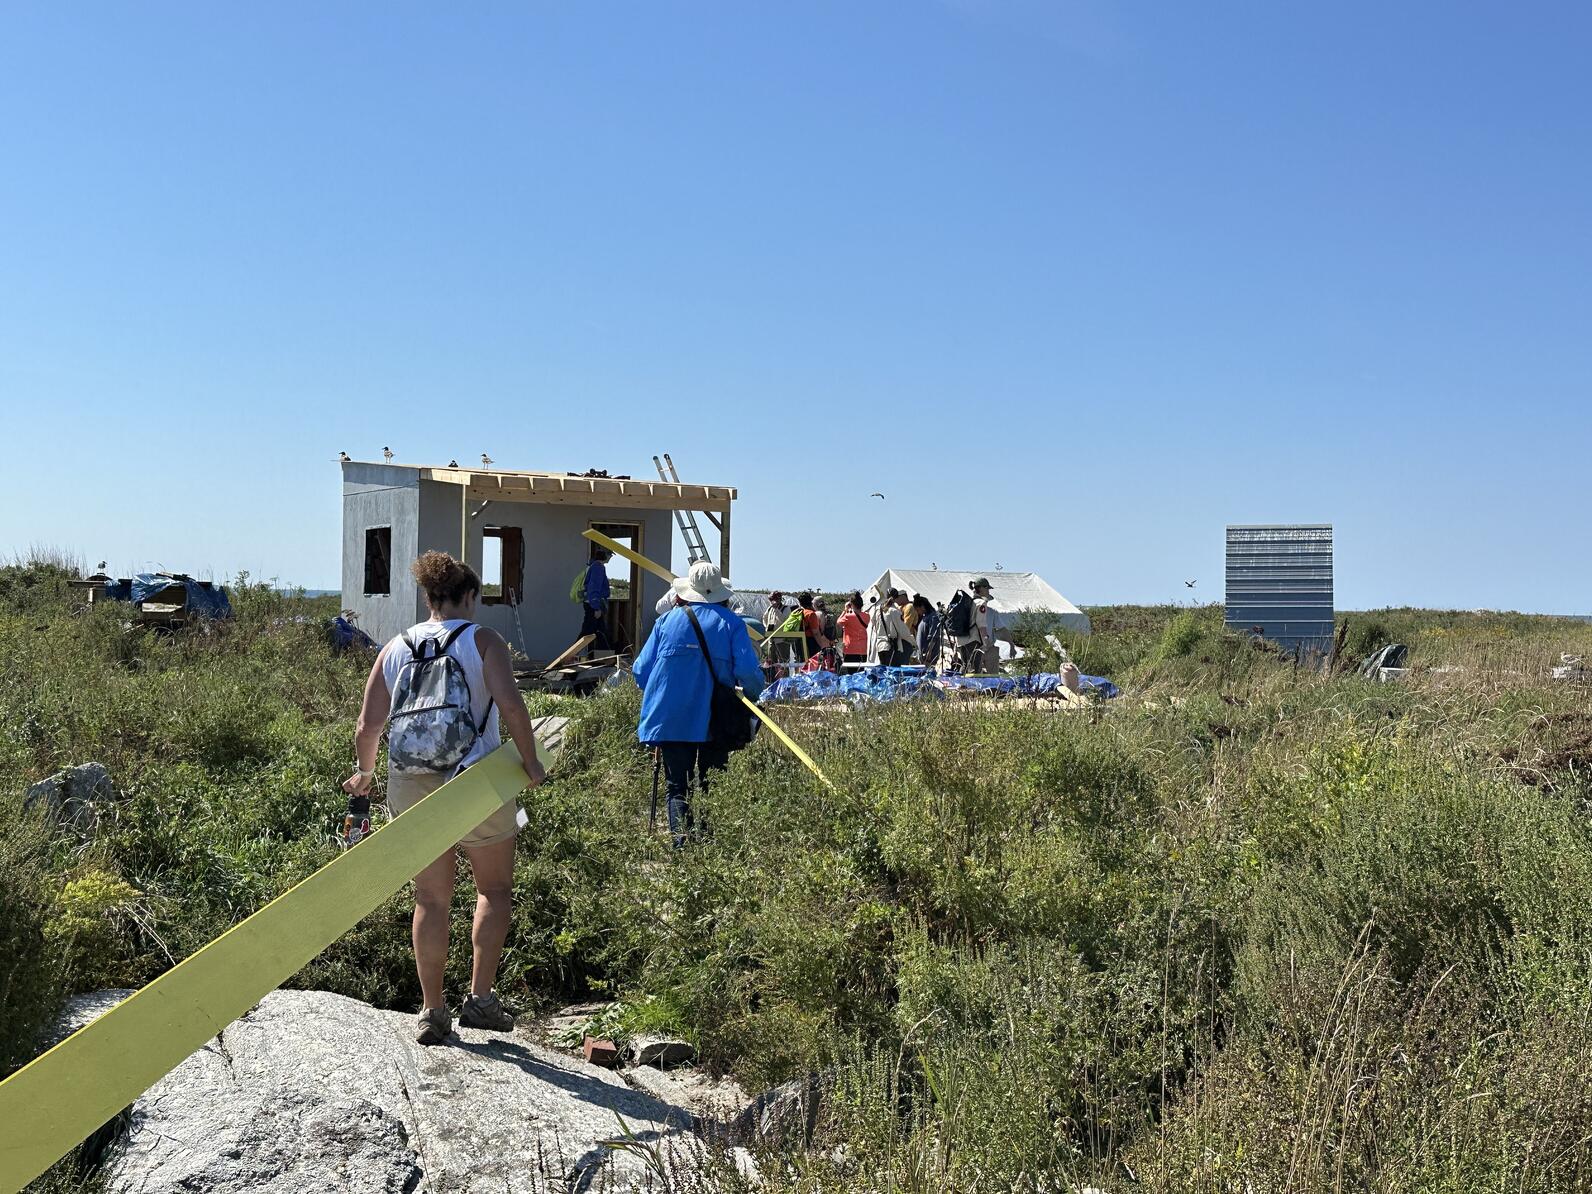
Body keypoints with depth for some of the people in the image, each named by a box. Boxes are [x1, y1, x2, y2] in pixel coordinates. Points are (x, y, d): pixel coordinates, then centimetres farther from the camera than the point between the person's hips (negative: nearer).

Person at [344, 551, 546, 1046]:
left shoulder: (394, 649, 8)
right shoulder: (483, 641, -4)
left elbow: (368, 728, 5)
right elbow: (510, 704, -18)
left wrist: (364, 773, 21)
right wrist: (531, 764, -7)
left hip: (412, 787, 4)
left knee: (432, 900, 13)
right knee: (495, 889, 15)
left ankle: (432, 1010, 17)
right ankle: (481, 997, 11)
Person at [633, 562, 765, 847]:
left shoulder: (668, 620, 5)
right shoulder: (731, 623, 0)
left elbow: (641, 671, 5)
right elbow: (749, 673, -9)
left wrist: (658, 695, 24)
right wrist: (752, 697, 12)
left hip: (671, 720, 1)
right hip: (715, 721, 0)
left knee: (677, 788, 6)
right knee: (712, 789, 11)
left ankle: (681, 842, -10)